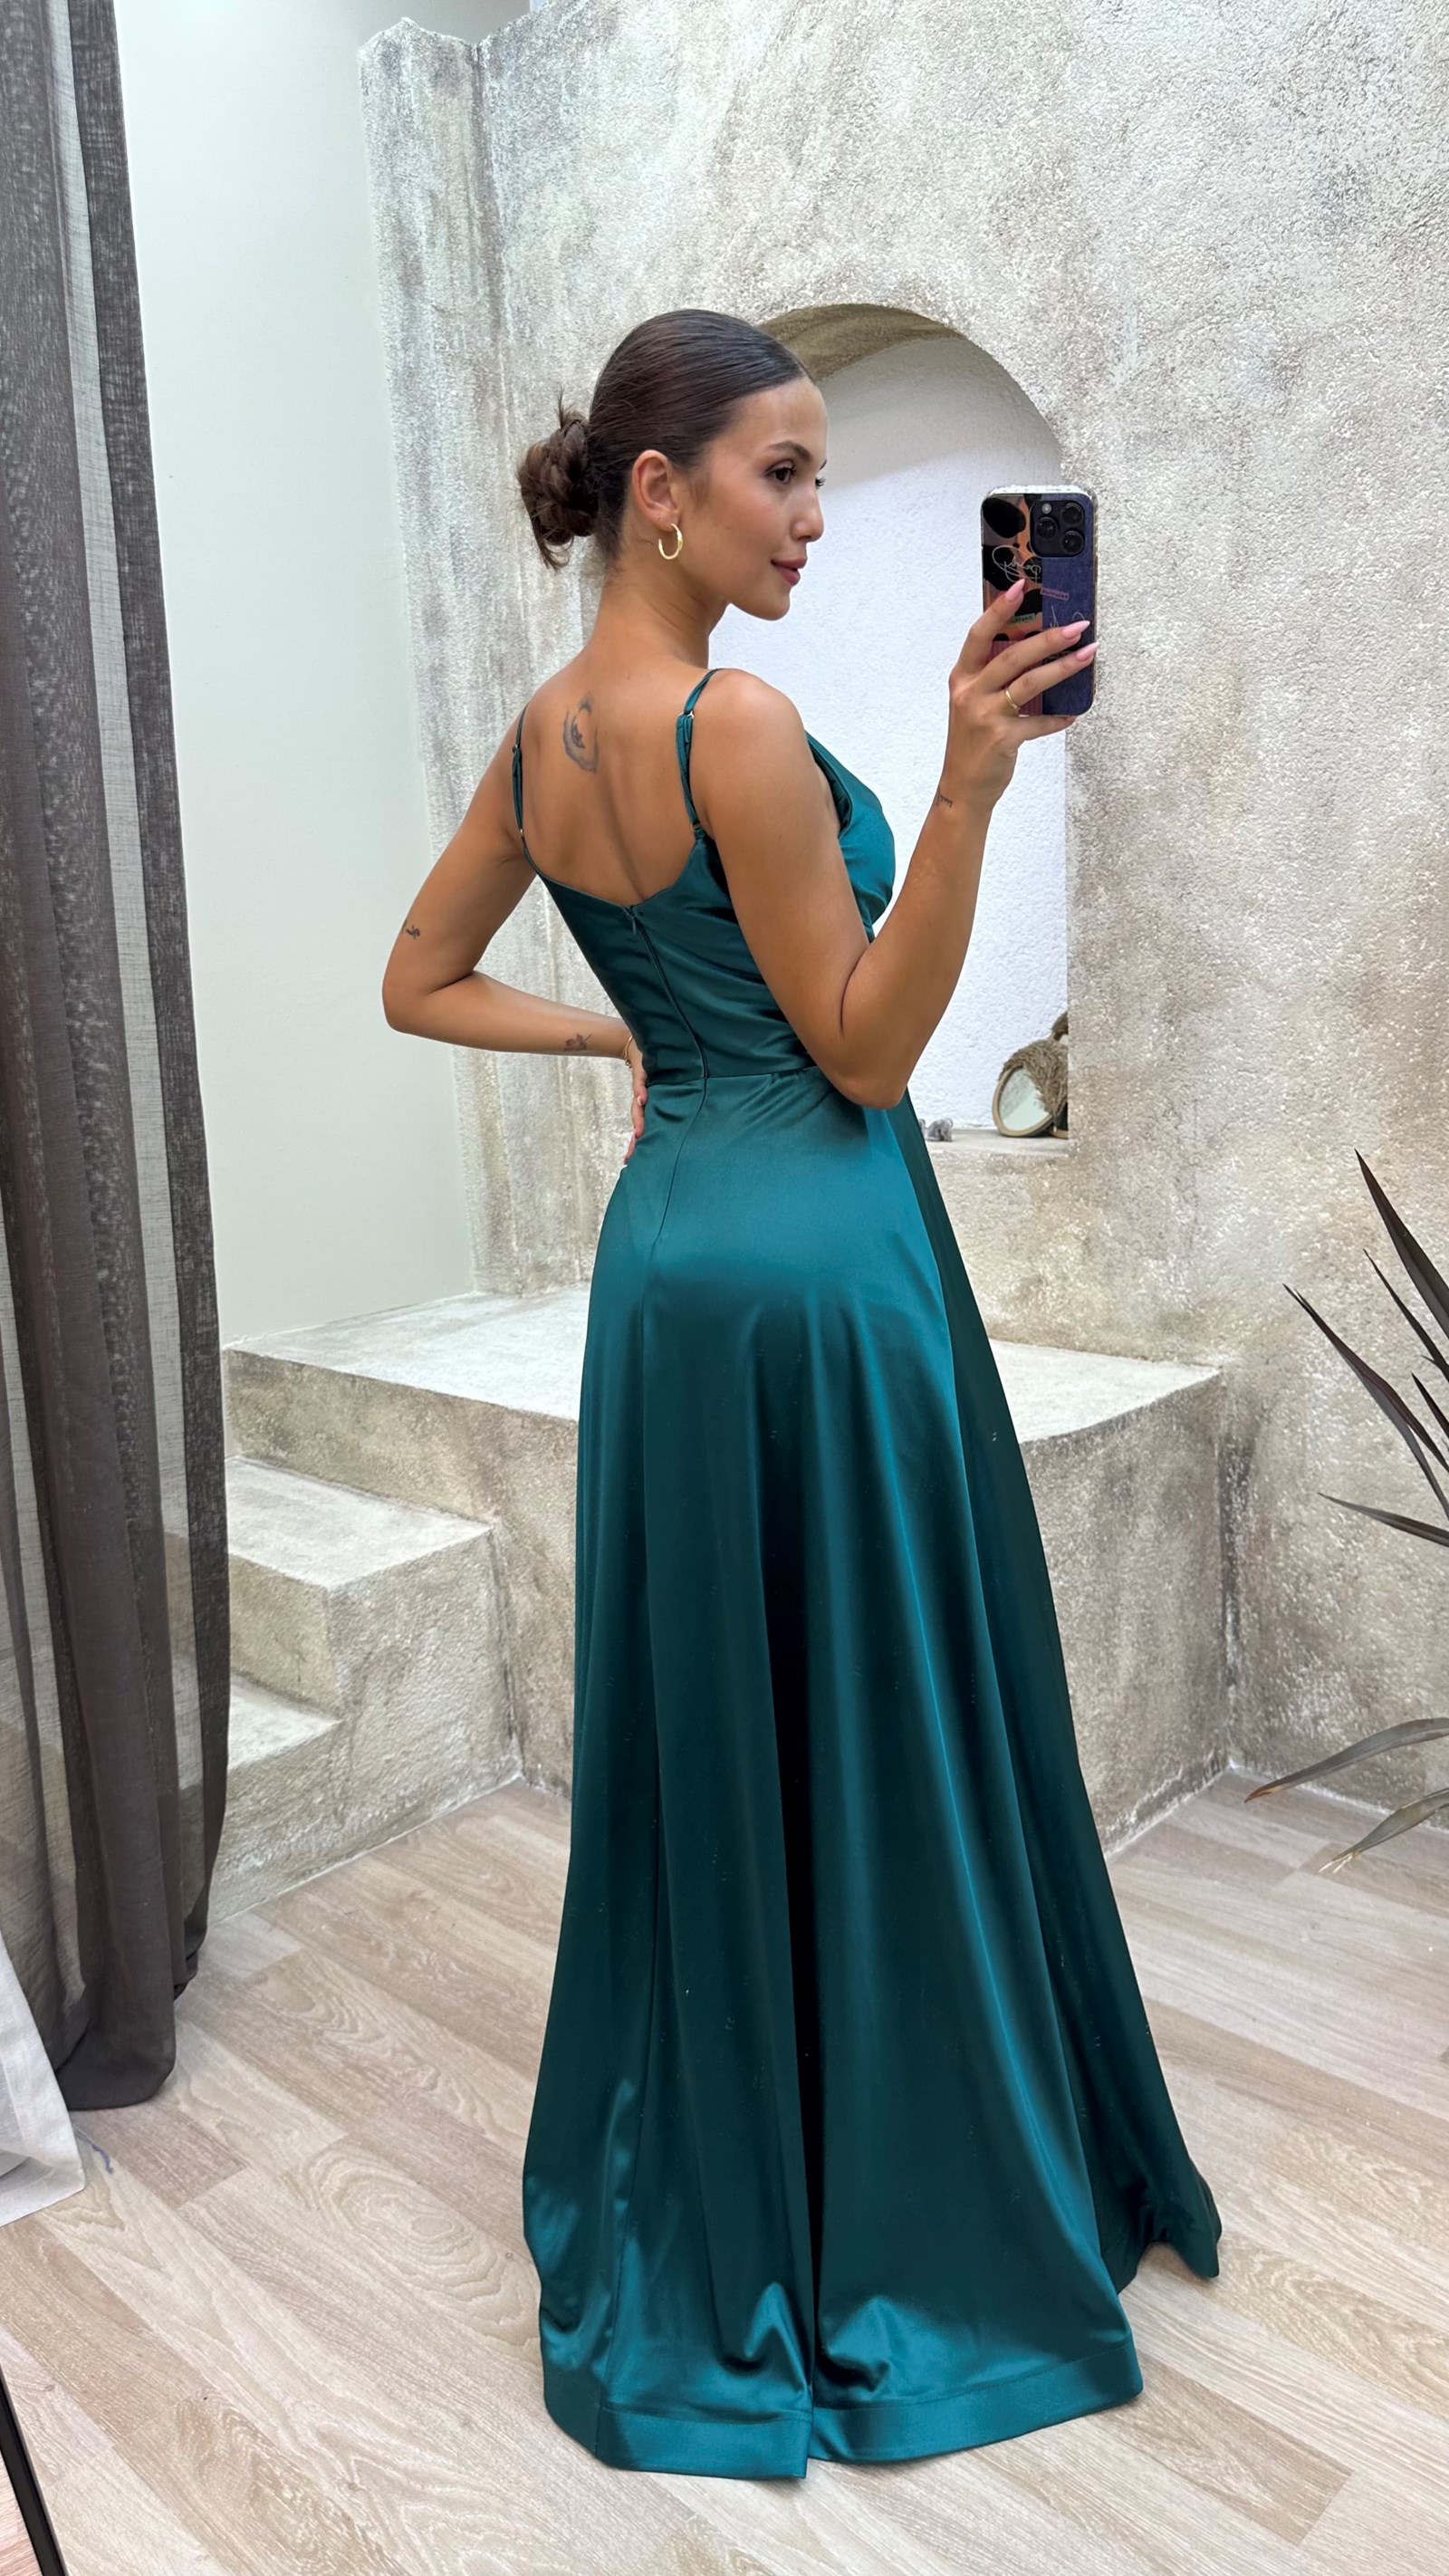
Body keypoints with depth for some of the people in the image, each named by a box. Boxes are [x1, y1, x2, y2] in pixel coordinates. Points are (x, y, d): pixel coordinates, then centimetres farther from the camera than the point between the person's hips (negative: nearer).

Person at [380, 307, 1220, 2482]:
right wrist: (970, 786, -22)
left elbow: (421, 983, 18)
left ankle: (696, 2216, 37)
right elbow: (868, 1054, -14)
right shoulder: (739, 724, -15)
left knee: (700, 1744, 18)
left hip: (670, 1242, 9)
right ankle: (914, 2223, 28)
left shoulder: (542, 733, 10)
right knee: (882, 1756, 7)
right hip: (822, 1258, -8)